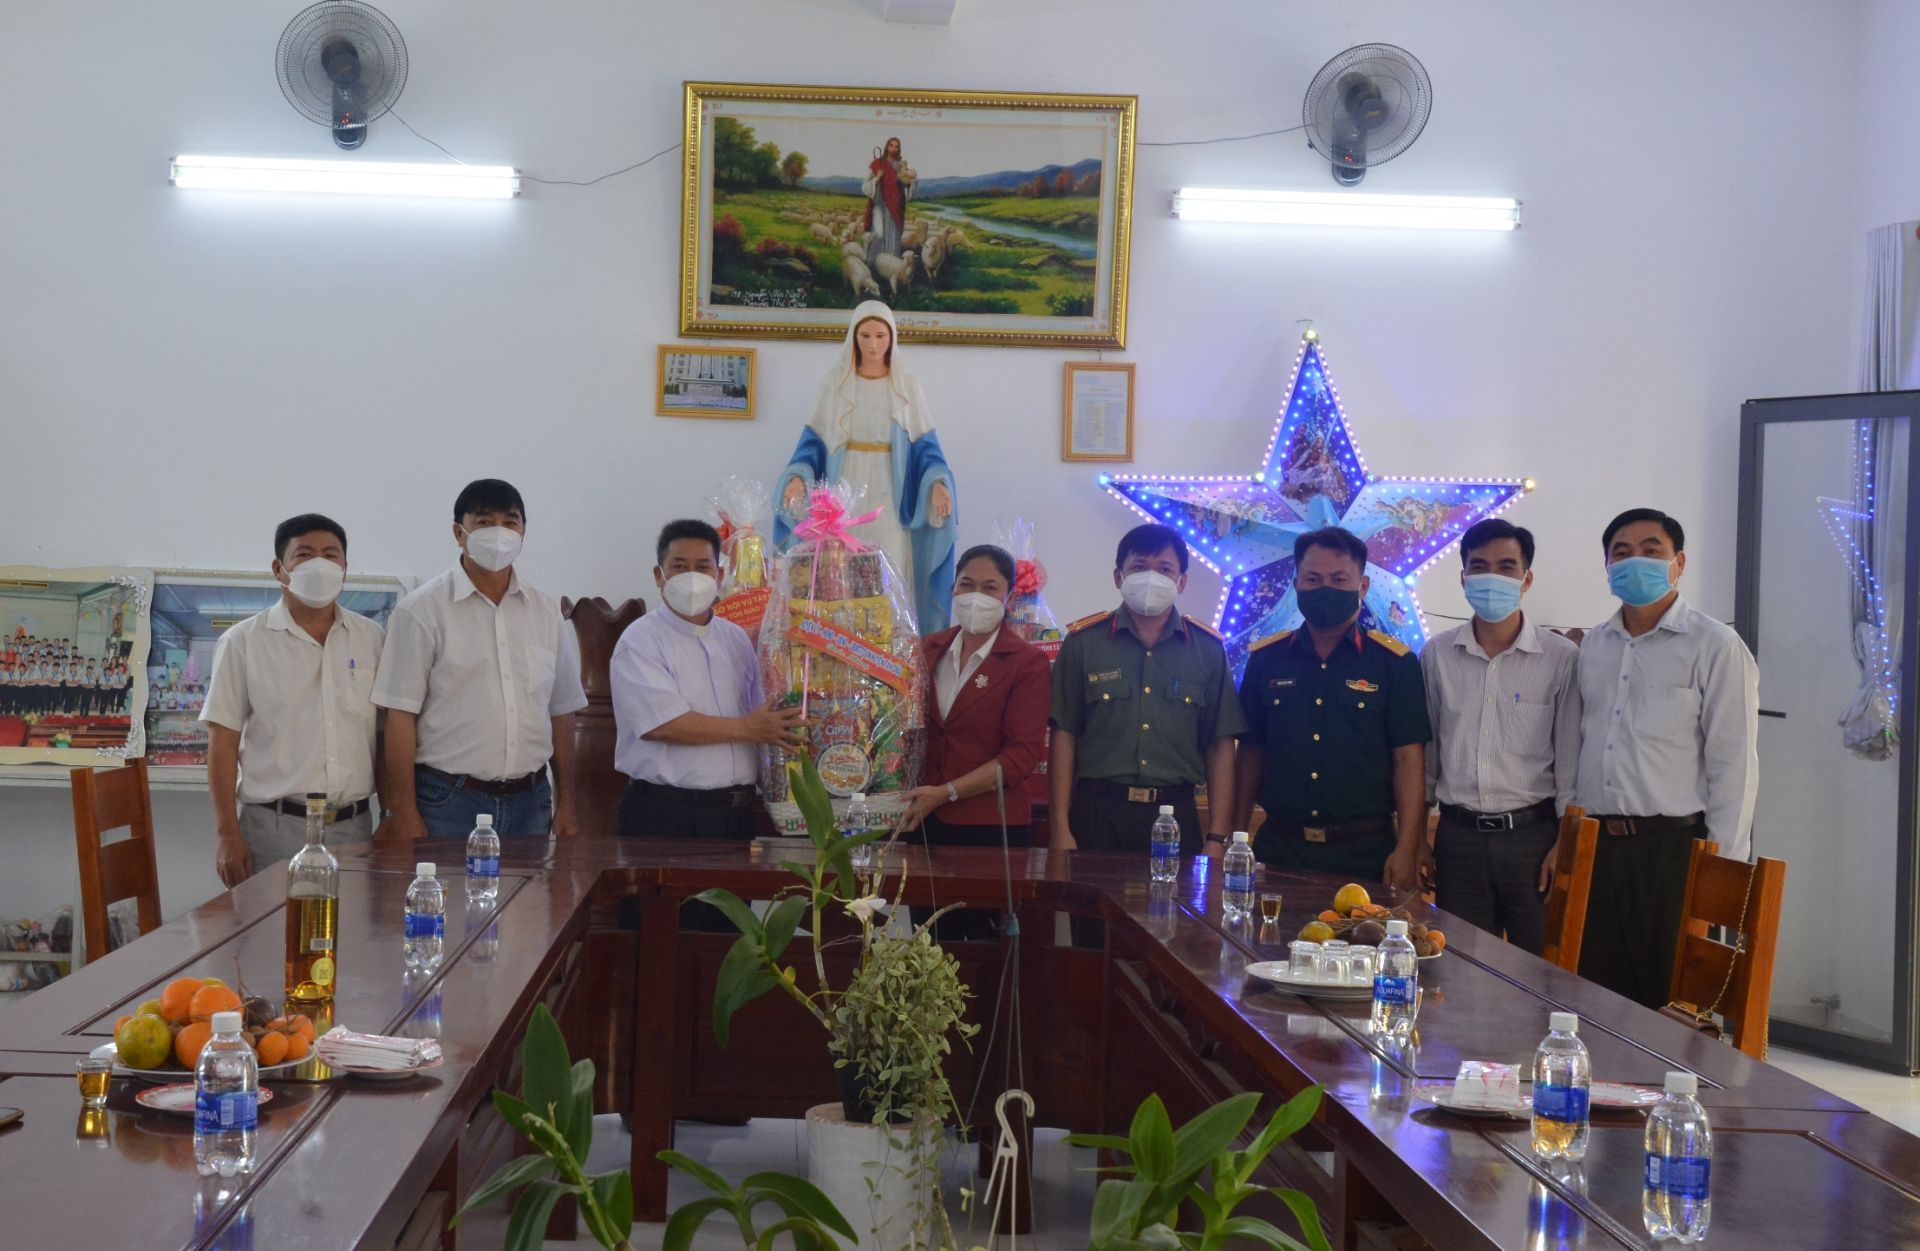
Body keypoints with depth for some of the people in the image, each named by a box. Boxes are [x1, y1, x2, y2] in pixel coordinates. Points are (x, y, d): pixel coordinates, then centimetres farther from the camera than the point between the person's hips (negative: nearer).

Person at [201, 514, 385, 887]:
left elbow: (384, 738, 12)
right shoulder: (243, 642, 1)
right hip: (273, 828, -3)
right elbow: (223, 742, -1)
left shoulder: (371, 639, 10)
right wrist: (227, 835, -7)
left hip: (354, 828, 3)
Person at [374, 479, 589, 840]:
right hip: (448, 801, -4)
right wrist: (404, 811, -11)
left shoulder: (546, 612, 11)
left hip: (530, 800, 4)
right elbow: (401, 715, -6)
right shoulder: (422, 610, -3)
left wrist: (565, 803, 11)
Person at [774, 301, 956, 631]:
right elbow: (815, 442, 3)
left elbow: (924, 446, 2)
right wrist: (798, 477, -15)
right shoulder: (836, 383, 5)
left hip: (889, 496, 0)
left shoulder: (907, 387, 6)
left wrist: (938, 483, -16)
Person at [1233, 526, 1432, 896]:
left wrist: (1406, 849, -11)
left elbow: (1408, 760, -4)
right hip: (1279, 847, 2)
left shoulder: (1395, 662, -1)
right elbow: (1251, 753, 11)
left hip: (1365, 851, -2)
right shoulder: (1265, 659, 7)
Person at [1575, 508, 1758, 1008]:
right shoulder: (1593, 647, 14)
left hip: (1672, 851, -5)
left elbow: (1734, 764, -7)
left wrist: (1721, 869, -11)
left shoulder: (1715, 646, -4)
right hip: (1595, 849, 5)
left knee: (1672, 1003, 1)